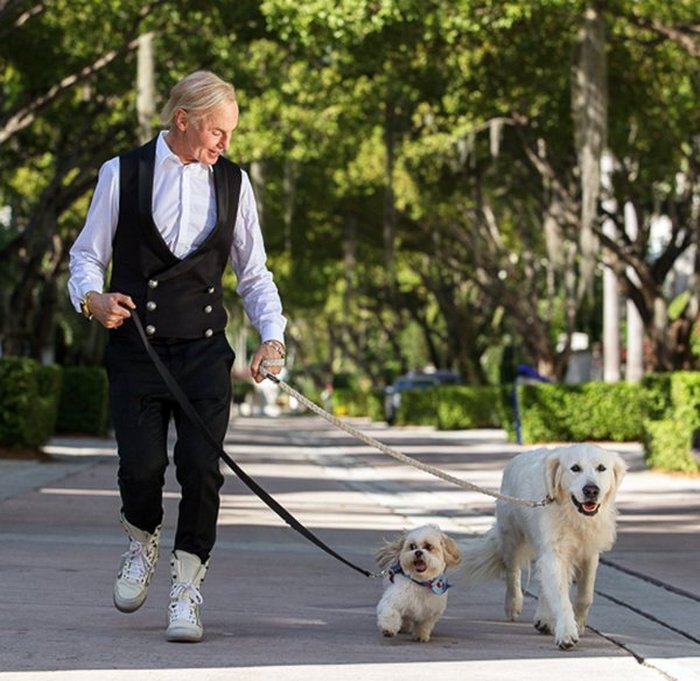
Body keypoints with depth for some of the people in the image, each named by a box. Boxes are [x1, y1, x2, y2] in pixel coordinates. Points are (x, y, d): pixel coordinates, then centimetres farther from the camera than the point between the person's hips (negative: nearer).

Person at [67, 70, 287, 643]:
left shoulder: (233, 183, 9)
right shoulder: (122, 175, 1)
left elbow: (254, 273, 13)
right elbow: (87, 255, 7)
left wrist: (272, 334, -2)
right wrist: (92, 298, -14)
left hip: (205, 353, 2)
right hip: (136, 349, -2)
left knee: (202, 469, -9)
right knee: (142, 465, -12)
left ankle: (187, 591, 6)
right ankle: (142, 544, 22)